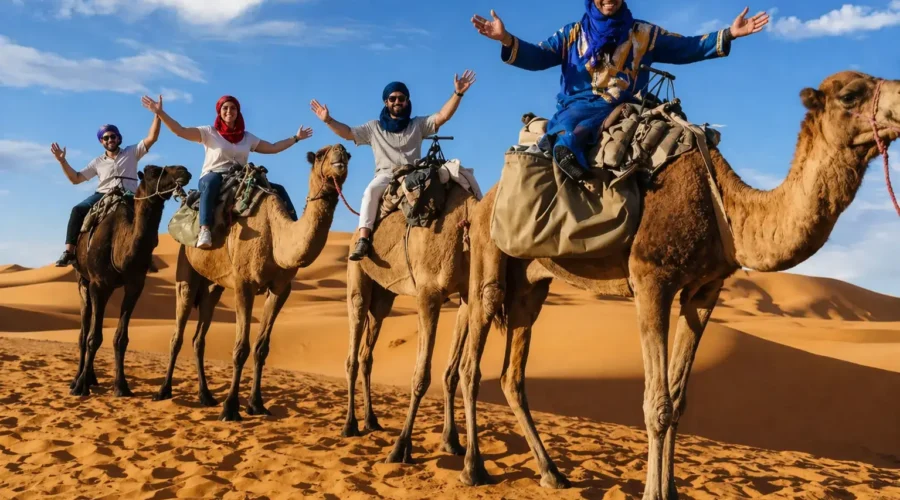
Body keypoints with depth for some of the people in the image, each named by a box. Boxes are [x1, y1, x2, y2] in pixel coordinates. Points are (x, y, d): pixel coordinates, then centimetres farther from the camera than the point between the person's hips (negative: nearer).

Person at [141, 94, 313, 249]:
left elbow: (273, 148, 21)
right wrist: (160, 112, -14)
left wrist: (296, 138, 21)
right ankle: (205, 230, -54)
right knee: (211, 182, -43)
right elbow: (180, 131, -5)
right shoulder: (209, 132, 5)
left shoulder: (248, 137, 16)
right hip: (213, 177, -4)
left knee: (279, 189, -9)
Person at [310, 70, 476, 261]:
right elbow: (348, 133, 9)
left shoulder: (419, 124, 13)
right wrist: (329, 121, -6)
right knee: (371, 190, -32)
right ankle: (363, 240, -38)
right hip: (386, 175, 0)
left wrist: (458, 93, -11)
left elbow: (442, 116, 2)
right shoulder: (374, 127, 15)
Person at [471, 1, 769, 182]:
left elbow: (686, 49, 16)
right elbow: (537, 57, 5)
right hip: (579, 106, 0)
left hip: (621, 111, 0)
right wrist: (507, 40, -13)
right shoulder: (572, 34, 15)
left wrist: (728, 35, 5)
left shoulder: (643, 34, 17)